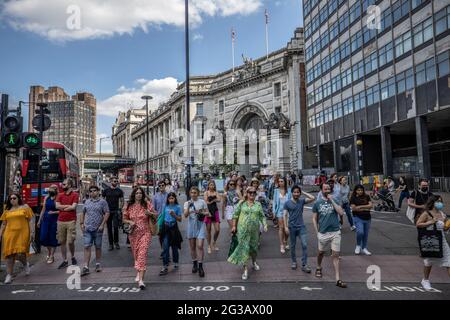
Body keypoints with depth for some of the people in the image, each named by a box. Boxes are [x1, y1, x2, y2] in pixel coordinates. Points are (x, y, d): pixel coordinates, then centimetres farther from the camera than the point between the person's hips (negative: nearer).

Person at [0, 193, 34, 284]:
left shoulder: (25, 207, 5)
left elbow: (30, 220, 2)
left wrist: (32, 232, -5)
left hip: (22, 234, -3)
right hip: (9, 235, 3)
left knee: (20, 254, -11)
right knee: (9, 255, 3)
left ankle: (26, 264, 22)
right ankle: (9, 275, 13)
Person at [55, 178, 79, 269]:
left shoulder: (75, 195, -3)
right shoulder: (60, 195, 11)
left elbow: (73, 207, -12)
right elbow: (57, 206, -1)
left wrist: (62, 208, -3)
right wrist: (68, 206, -9)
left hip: (71, 221, -4)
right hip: (60, 221, 4)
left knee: (70, 241, -3)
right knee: (62, 242, 7)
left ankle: (73, 257, 23)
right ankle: (65, 261, 16)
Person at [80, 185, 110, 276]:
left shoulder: (102, 202, -2)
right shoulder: (87, 202, 10)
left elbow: (107, 213, -6)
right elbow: (83, 213, 19)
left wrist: (102, 224, -13)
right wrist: (81, 223, 8)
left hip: (98, 229, -2)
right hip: (87, 228, 3)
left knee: (98, 247, 9)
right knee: (87, 247, -3)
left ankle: (98, 264, 23)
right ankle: (86, 267, -2)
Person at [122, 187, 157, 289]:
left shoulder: (147, 204, -1)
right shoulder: (128, 206, 4)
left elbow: (155, 216, 6)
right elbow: (124, 219, 10)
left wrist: (150, 213, -15)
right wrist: (130, 222, -10)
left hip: (145, 233, -3)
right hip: (133, 234, 3)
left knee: (142, 254, -12)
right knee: (136, 254, 13)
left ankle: (141, 280, -14)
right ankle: (139, 273, 37)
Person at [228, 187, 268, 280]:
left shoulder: (258, 204, 6)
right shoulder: (241, 203, -1)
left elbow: (262, 216, 8)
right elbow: (235, 215, 4)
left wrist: (265, 225, -5)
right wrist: (234, 226, 1)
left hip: (255, 230, 3)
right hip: (243, 229, -2)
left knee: (254, 247, 15)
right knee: (244, 248, -4)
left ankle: (254, 262, 43)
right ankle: (245, 270, 4)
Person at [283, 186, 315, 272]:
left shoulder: (302, 201, 1)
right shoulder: (287, 203, -5)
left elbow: (313, 198, -8)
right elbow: (285, 215, -5)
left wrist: (303, 193, -5)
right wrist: (286, 227, -11)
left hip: (301, 227, 1)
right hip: (292, 227, -1)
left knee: (304, 245, -6)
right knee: (293, 246, 11)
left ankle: (304, 265, 1)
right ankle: (294, 262, 29)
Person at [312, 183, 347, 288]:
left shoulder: (334, 201, 3)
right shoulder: (317, 203, 1)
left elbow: (341, 213, -12)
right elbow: (314, 219, 6)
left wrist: (332, 200, -14)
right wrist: (317, 232, 1)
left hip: (335, 232, 0)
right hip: (323, 233, 0)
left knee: (335, 255, -1)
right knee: (321, 252, 18)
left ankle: (338, 279, 3)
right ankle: (319, 268, 46)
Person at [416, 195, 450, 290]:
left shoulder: (442, 214, 5)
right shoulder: (427, 213, -10)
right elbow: (418, 224, -14)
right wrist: (430, 222, -22)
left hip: (442, 240, 5)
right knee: (429, 261, 10)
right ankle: (425, 280, 30)